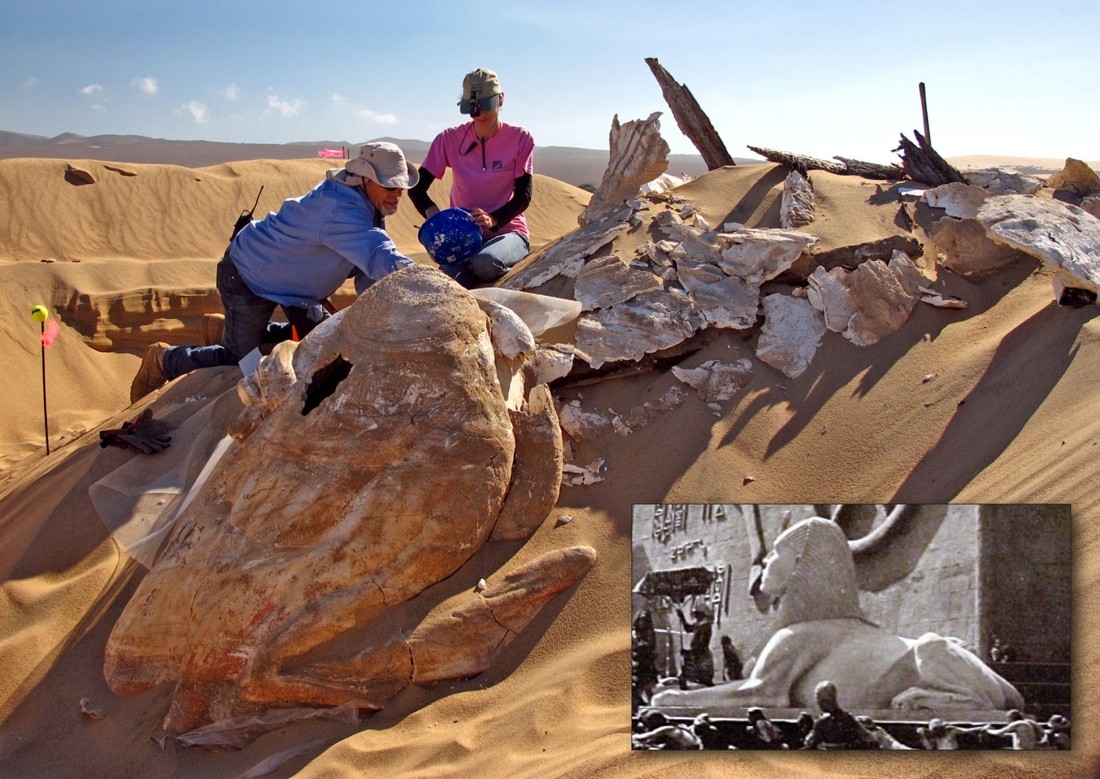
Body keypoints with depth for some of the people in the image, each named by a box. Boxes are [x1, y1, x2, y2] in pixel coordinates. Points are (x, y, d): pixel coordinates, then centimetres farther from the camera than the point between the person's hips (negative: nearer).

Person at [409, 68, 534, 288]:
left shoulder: (520, 139, -3)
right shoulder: (450, 140, 1)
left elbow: (523, 196, -7)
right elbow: (417, 186, 1)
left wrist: (494, 219, -28)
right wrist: (431, 211, -23)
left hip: (507, 231, 0)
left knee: (485, 262, -37)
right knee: (451, 277, -35)